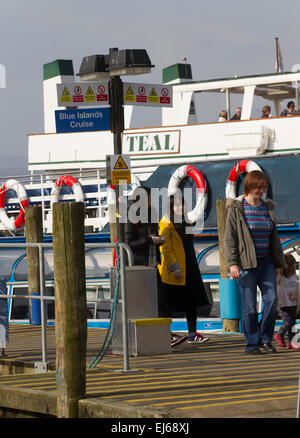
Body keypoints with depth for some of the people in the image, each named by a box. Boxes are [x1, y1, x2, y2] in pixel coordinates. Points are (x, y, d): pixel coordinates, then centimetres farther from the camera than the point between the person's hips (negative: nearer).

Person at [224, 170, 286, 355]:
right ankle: (252, 344, 5)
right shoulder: (237, 208, -3)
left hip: (266, 261, 5)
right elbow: (229, 238, -5)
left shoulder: (268, 207, 13)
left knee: (272, 299, -6)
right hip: (246, 263, -5)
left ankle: (265, 339, 8)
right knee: (249, 305, -3)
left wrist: (277, 263, 17)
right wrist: (232, 263, -13)